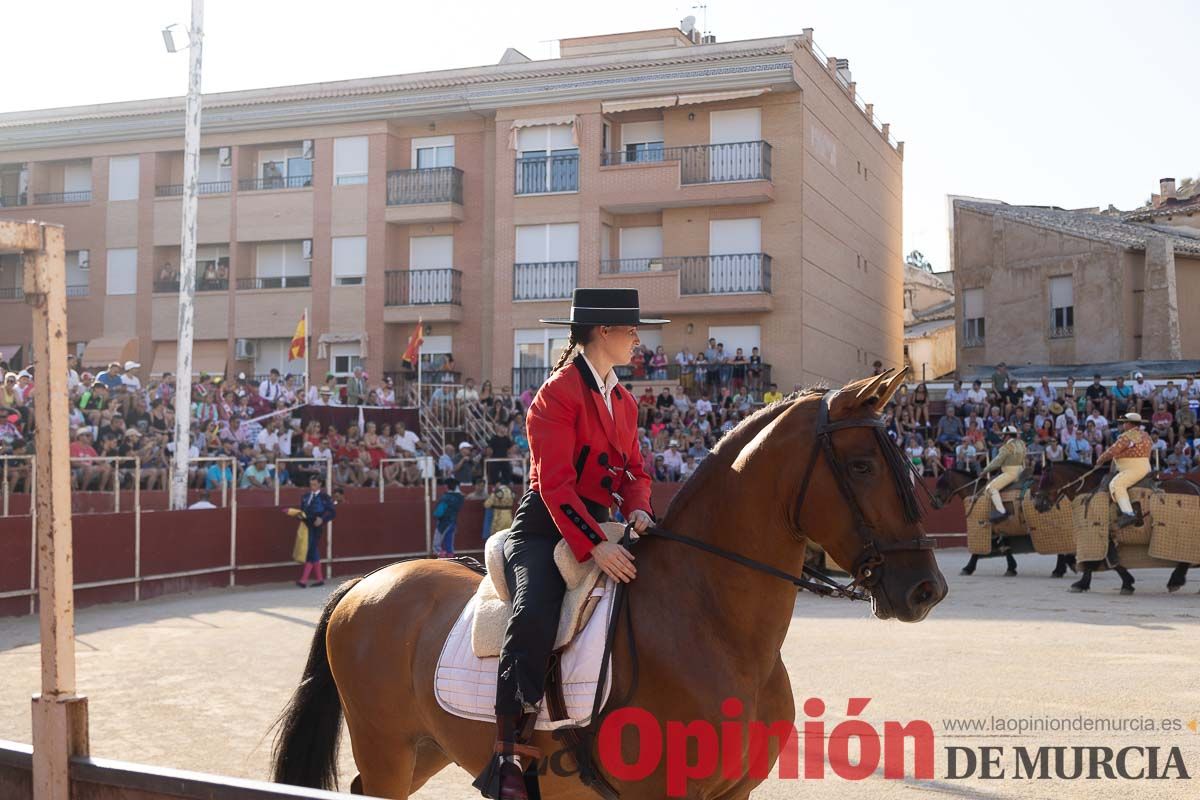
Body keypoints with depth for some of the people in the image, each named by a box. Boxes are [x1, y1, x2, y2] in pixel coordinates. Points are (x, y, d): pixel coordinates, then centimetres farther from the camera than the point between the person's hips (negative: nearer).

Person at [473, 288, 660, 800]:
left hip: (599, 528, 8)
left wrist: (638, 510, -7)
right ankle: (507, 757, -27)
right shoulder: (559, 392, -10)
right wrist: (594, 546, -28)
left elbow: (634, 470, 16)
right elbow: (555, 483, -18)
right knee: (535, 615, -32)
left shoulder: (625, 401, 16)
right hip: (545, 528, -8)